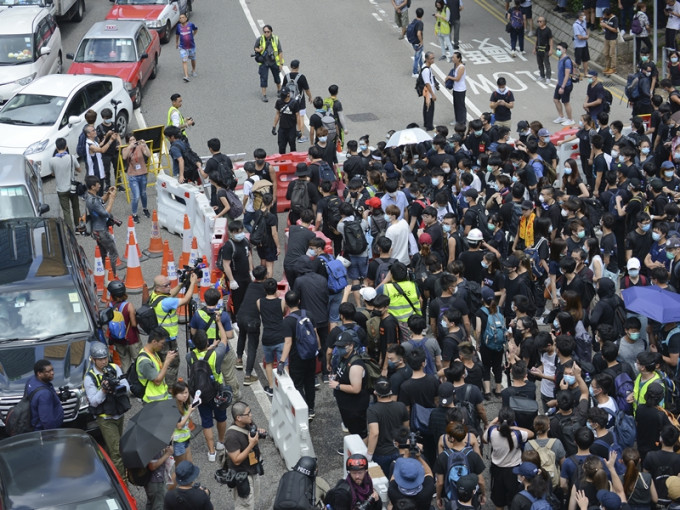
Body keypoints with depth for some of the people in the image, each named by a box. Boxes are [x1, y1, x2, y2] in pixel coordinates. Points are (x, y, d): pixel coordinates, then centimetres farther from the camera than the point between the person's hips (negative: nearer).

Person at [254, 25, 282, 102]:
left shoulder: (276, 39, -5)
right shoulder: (259, 39, -7)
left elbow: (280, 52, -1)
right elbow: (255, 48, 9)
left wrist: (281, 63, -3)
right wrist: (258, 50, -16)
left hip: (274, 62, 1)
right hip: (263, 62, -1)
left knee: (277, 77, 17)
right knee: (263, 78, -4)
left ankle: (279, 91, 40)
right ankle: (264, 95, 5)